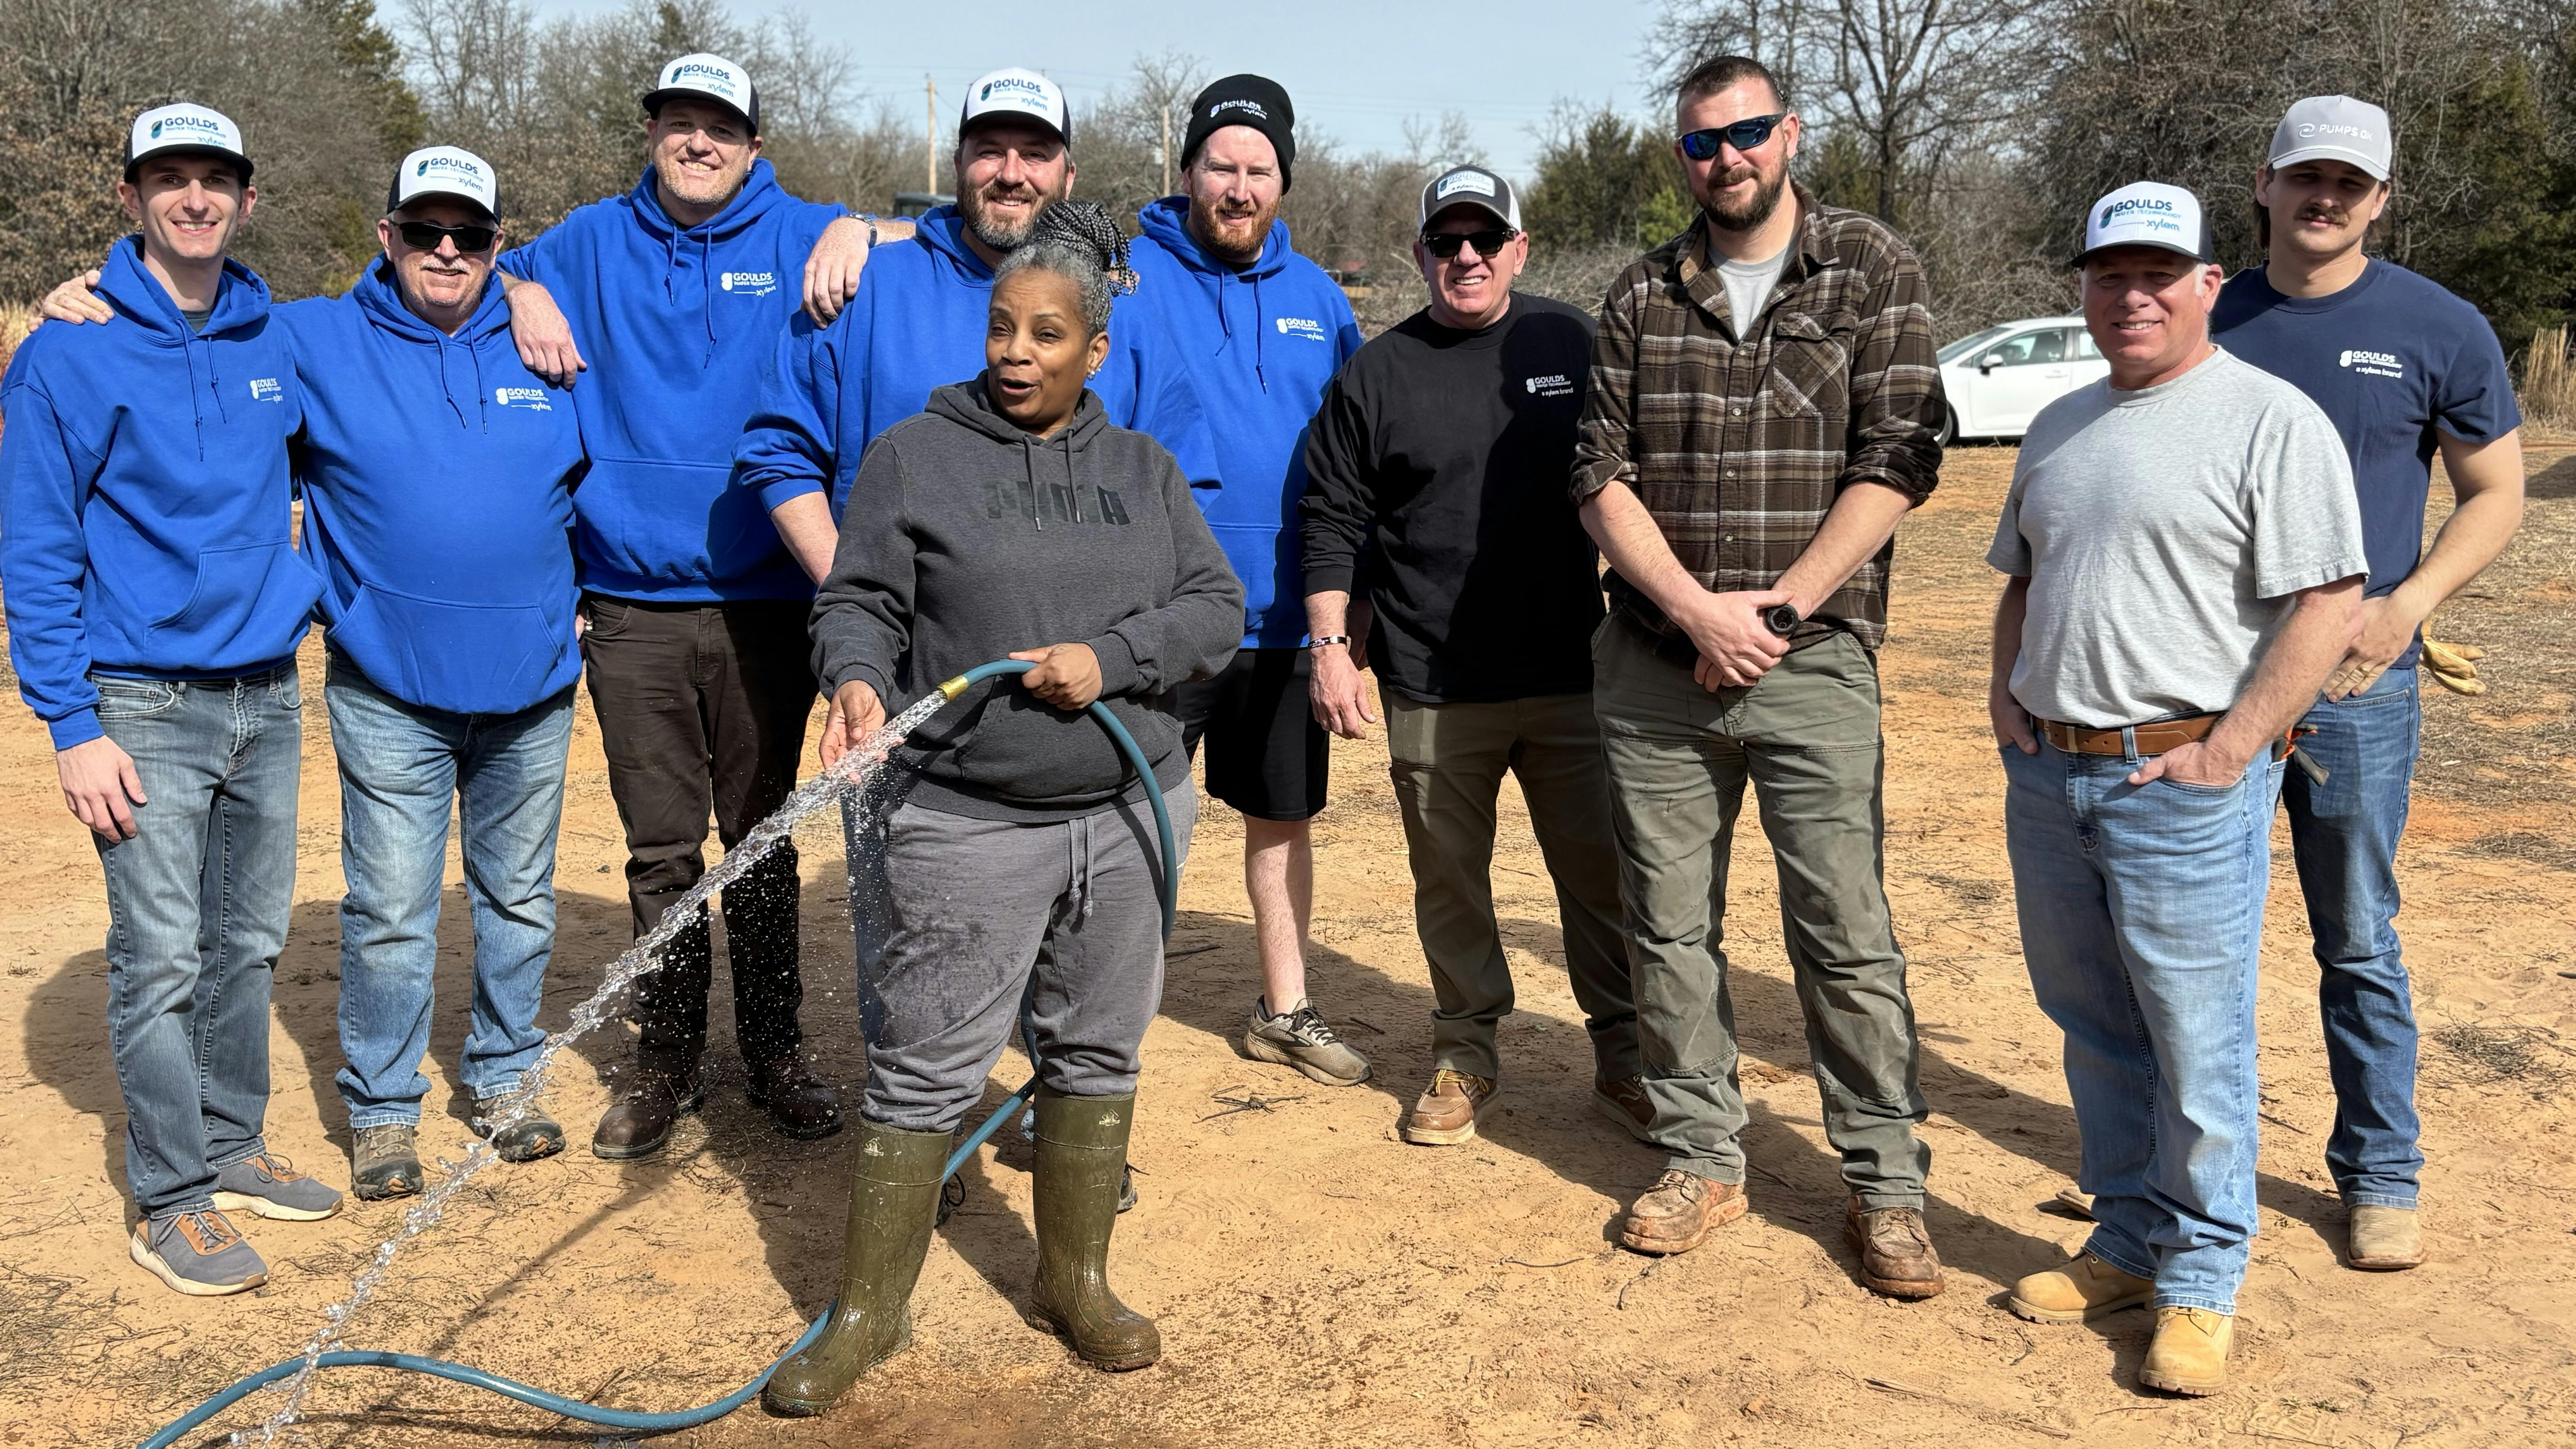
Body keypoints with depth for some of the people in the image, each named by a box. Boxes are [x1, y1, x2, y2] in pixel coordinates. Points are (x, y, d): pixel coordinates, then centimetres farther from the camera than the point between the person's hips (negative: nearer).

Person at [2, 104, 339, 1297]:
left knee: (252, 942, 13)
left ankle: (233, 1146, 29)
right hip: (146, 704, -5)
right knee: (161, 958, -1)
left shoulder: (280, 341, 7)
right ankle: (174, 1199, 11)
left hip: (268, 695, 5)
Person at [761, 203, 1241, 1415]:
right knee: (923, 1068, -2)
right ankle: (868, 1309, 12)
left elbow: (1215, 608, 6)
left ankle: (1074, 1281, 28)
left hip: (1130, 815, 4)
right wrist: (856, 680, -22)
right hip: (969, 825, -3)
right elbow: (857, 602, -1)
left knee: (1097, 1054, 12)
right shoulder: (915, 455, 2)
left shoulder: (1143, 470, 12)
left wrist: (1111, 659, -11)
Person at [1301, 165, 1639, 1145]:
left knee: (1601, 871, 4)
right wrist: (1330, 646, -4)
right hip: (1431, 691, 0)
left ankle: (1623, 1058, 17)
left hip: (1572, 678, 1)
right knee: (1449, 878, 9)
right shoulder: (1374, 375, 5)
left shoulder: (1575, 346, 7)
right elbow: (1333, 522, 5)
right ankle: (1465, 1054, 24)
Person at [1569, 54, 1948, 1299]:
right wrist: (1698, 610, -10)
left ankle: (1885, 1184, 12)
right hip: (1652, 666, 3)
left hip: (1811, 659, -3)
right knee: (1669, 925, 9)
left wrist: (1773, 612, -11)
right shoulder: (1642, 297, 9)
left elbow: (1896, 463, -6)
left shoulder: (1872, 271, 2)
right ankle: (1701, 1159, 23)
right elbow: (1601, 477, 3)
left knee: (1845, 929, -1)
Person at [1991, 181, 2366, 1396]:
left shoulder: (2273, 421, -7)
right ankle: (2127, 1243, 30)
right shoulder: (2059, 426, 15)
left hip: (2184, 784, -7)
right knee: (2091, 1027, 15)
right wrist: (2004, 692, 10)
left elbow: (2329, 608, -13)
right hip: (2047, 776, 7)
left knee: (2196, 1046, 0)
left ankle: (2199, 1282, 15)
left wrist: (2227, 749, -17)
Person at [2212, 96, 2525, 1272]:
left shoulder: (2439, 329, 0)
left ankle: (2380, 1175, 20)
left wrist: (2407, 606, -10)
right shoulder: (2208, 322, 6)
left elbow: (2496, 492, 4)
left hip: (2356, 687, -2)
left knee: (2358, 944, 5)